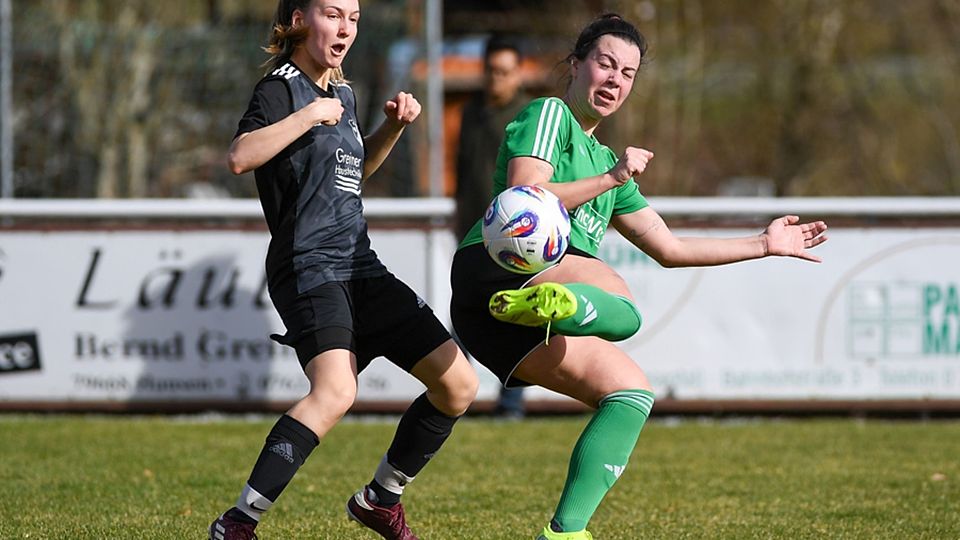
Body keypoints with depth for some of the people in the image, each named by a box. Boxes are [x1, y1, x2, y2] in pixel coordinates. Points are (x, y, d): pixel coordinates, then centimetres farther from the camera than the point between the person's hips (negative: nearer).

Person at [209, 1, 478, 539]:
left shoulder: (343, 94, 17)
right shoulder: (281, 89, -8)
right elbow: (240, 156, -26)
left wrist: (394, 125, 19)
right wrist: (308, 116, -23)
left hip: (362, 267, 9)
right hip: (309, 268, -9)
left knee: (459, 383, 6)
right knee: (335, 391, -32)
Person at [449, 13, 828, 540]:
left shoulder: (605, 160, 34)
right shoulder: (549, 113, 7)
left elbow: (670, 249, 35)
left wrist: (764, 244, 36)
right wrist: (611, 179, -10)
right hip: (499, 265, -8)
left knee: (631, 391, -1)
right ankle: (553, 303, -65)